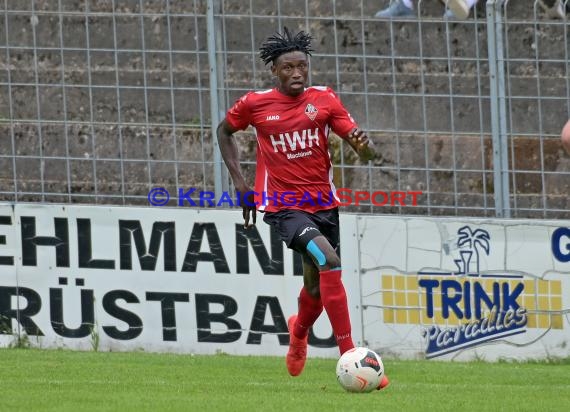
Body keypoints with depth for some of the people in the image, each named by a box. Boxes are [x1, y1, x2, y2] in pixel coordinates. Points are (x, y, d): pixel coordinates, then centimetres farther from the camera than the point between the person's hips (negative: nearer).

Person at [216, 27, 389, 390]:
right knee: (329, 260, -28)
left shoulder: (324, 99, -1)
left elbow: (365, 153, -4)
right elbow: (225, 131, 16)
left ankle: (299, 331, 55)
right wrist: (239, 181, 7)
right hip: (283, 206, -4)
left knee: (317, 289, 16)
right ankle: (349, 356, -29)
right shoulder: (254, 104, -4)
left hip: (323, 203, 4)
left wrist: (363, 144, -29)